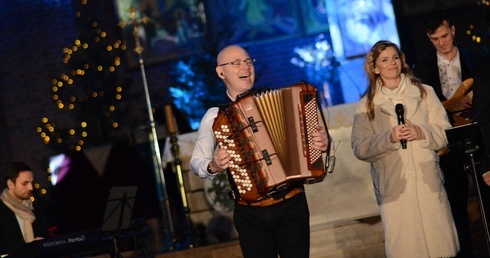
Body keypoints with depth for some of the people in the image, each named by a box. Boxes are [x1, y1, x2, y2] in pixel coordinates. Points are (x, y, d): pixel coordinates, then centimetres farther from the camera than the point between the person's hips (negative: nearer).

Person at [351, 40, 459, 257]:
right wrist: (389, 138, -16)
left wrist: (421, 133, -14)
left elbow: (446, 133, 4)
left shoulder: (424, 92, 8)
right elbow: (359, 148, -2)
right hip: (394, 187, -1)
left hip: (428, 182, 1)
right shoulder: (366, 105, 6)